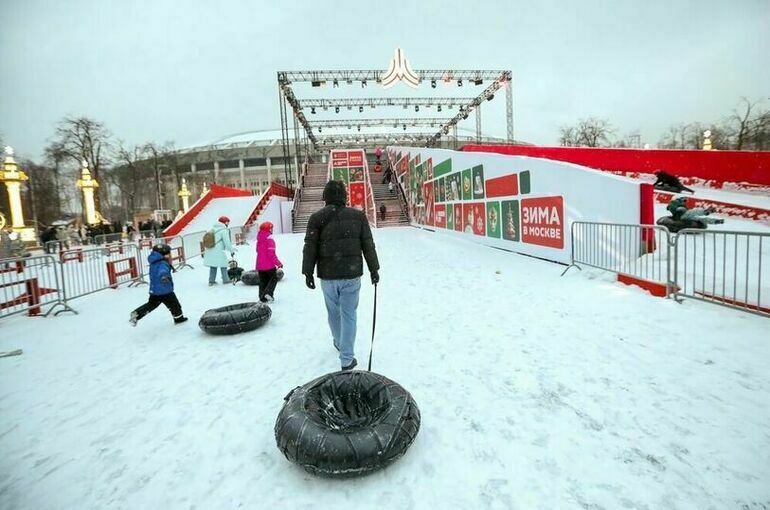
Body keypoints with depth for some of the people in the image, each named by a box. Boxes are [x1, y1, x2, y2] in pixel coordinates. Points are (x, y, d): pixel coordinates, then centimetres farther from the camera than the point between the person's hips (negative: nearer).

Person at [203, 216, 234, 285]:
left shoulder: (212, 229, 14)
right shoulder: (224, 230, -10)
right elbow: (227, 242, -13)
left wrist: (205, 252, 24)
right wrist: (231, 251, -5)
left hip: (210, 252, 7)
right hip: (218, 252, -7)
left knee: (212, 267, 15)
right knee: (223, 265, 6)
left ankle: (211, 280, 18)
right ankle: (225, 279, 10)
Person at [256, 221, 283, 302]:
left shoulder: (259, 240, 10)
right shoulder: (270, 239, -15)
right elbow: (271, 254, -20)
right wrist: (278, 263, -13)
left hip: (260, 265, 7)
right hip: (269, 265, -7)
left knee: (263, 281, 13)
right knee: (274, 278, 8)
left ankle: (262, 297, 12)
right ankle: (268, 292, -10)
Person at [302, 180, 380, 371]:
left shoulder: (317, 218, -2)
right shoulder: (358, 215, 1)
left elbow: (310, 248, -4)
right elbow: (368, 245, 2)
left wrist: (308, 273, 3)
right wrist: (374, 269, 10)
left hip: (327, 276, 1)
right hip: (352, 274, 0)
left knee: (333, 312, 21)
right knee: (349, 315, 7)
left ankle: (340, 342, 43)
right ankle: (347, 359, 10)